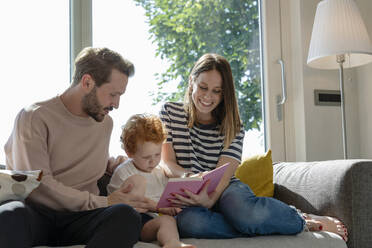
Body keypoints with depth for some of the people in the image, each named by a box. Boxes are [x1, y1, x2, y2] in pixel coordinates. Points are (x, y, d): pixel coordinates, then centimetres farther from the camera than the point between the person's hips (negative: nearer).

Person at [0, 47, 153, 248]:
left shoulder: (105, 122, 17)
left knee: (126, 215, -31)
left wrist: (115, 164, 13)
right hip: (36, 214, -5)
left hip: (80, 218, 6)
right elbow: (37, 183, -13)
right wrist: (103, 203, -15)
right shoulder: (34, 117, -4)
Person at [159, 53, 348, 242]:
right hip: (186, 200, -1)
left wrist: (210, 199, -31)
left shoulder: (233, 127, 8)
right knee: (189, 222, -40)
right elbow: (166, 163, -3)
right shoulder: (169, 112, 7)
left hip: (225, 191, 1)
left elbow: (223, 173, -7)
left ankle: (303, 220, -12)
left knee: (244, 211, -38)